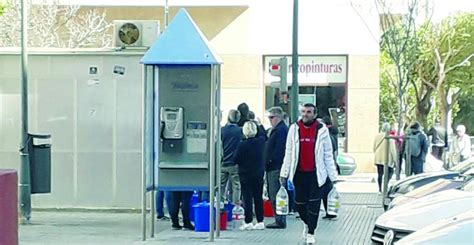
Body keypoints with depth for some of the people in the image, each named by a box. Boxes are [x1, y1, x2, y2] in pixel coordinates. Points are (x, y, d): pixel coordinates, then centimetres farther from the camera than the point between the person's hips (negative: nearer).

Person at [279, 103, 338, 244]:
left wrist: (332, 175, 0)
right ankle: (307, 223, 37)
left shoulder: (321, 130, -1)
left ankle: (311, 233, 9)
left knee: (313, 205, -2)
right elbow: (288, 153, 6)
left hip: (316, 174, -2)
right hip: (299, 173, 2)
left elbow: (328, 155, 2)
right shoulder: (294, 129, 3)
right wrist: (284, 173, 2)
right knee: (300, 204, 9)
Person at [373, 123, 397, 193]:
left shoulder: (377, 136, 5)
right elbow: (392, 149, -10)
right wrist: (395, 160, -3)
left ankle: (380, 189, 9)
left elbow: (374, 148, 13)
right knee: (390, 172, 9)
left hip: (378, 158, 5)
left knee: (380, 174, 9)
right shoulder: (389, 138, -12)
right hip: (387, 158, -5)